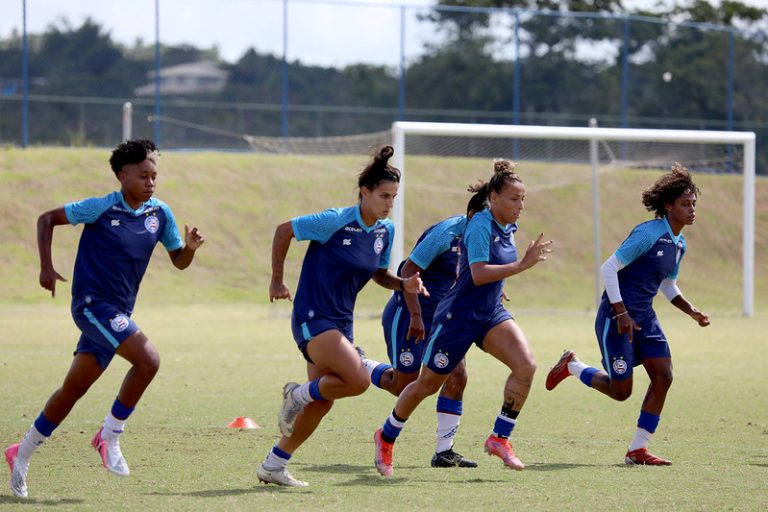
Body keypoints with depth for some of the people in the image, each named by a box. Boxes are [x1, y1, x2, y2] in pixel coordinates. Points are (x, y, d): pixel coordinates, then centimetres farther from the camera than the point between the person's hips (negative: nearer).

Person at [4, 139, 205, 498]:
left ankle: (23, 455, 25)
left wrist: (190, 247, -11)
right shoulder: (101, 208, -11)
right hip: (91, 303, -6)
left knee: (73, 389, 11)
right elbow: (46, 219, -2)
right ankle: (110, 437, -8)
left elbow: (178, 261, 12)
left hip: (118, 312, 6)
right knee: (147, 359, -23)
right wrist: (46, 267, -10)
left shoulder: (160, 214, 4)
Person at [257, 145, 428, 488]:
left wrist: (404, 285, -2)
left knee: (322, 403, 7)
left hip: (341, 322, 8)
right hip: (312, 318, -8)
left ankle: (273, 466, 20)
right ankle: (298, 395, 1)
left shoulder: (385, 231, 4)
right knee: (358, 380, -24)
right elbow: (283, 231, -7)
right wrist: (277, 280, -4)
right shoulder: (336, 221, -16)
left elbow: (379, 274, 19)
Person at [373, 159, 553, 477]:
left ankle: (500, 439, -9)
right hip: (458, 317, -7)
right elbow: (478, 274, -32)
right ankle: (386, 438, 31)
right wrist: (522, 265, -35)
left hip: (491, 314, 7)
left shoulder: (507, 229, 5)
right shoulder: (480, 226, -20)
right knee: (427, 385, 7)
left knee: (526, 365, -18)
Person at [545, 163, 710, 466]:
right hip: (617, 318, -8)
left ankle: (638, 450, 0)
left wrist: (692, 312, 7)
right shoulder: (649, 233, -17)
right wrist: (621, 314, -20)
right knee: (621, 390, -5)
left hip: (645, 318, 8)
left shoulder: (679, 244, 9)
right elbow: (609, 268, -18)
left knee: (663, 376, -7)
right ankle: (570, 366, 23)